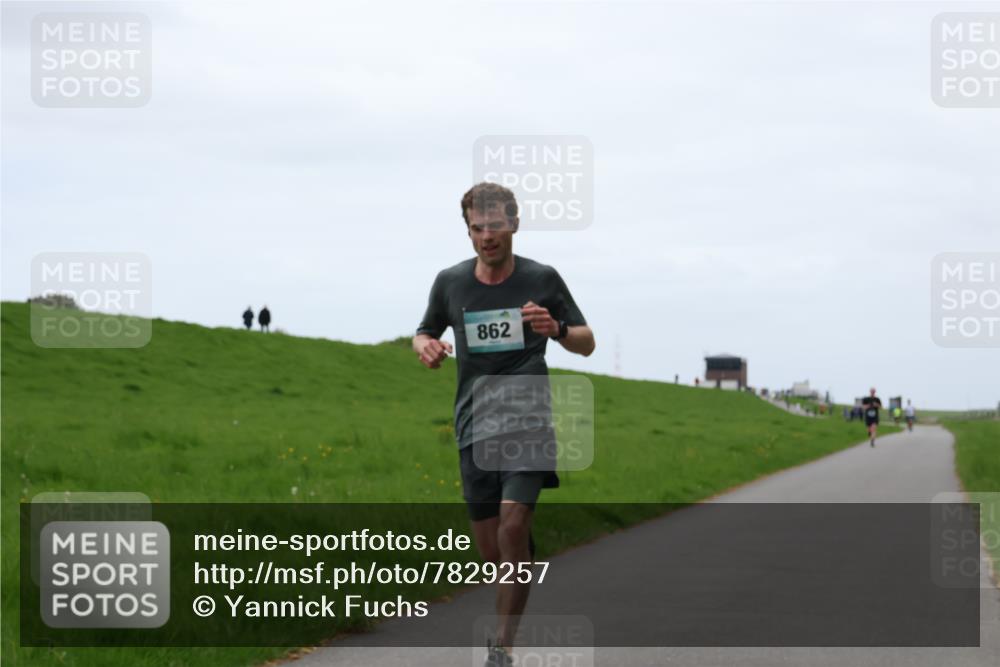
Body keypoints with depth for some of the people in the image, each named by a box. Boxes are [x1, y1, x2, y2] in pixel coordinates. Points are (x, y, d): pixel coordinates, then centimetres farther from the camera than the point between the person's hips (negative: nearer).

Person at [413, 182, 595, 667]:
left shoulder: (542, 279, 1)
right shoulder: (450, 282, 6)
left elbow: (587, 344, 9)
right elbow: (425, 332, 22)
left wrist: (556, 328, -13)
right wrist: (425, 346, -3)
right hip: (474, 426, 3)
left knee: (513, 525, -21)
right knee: (492, 552, 2)